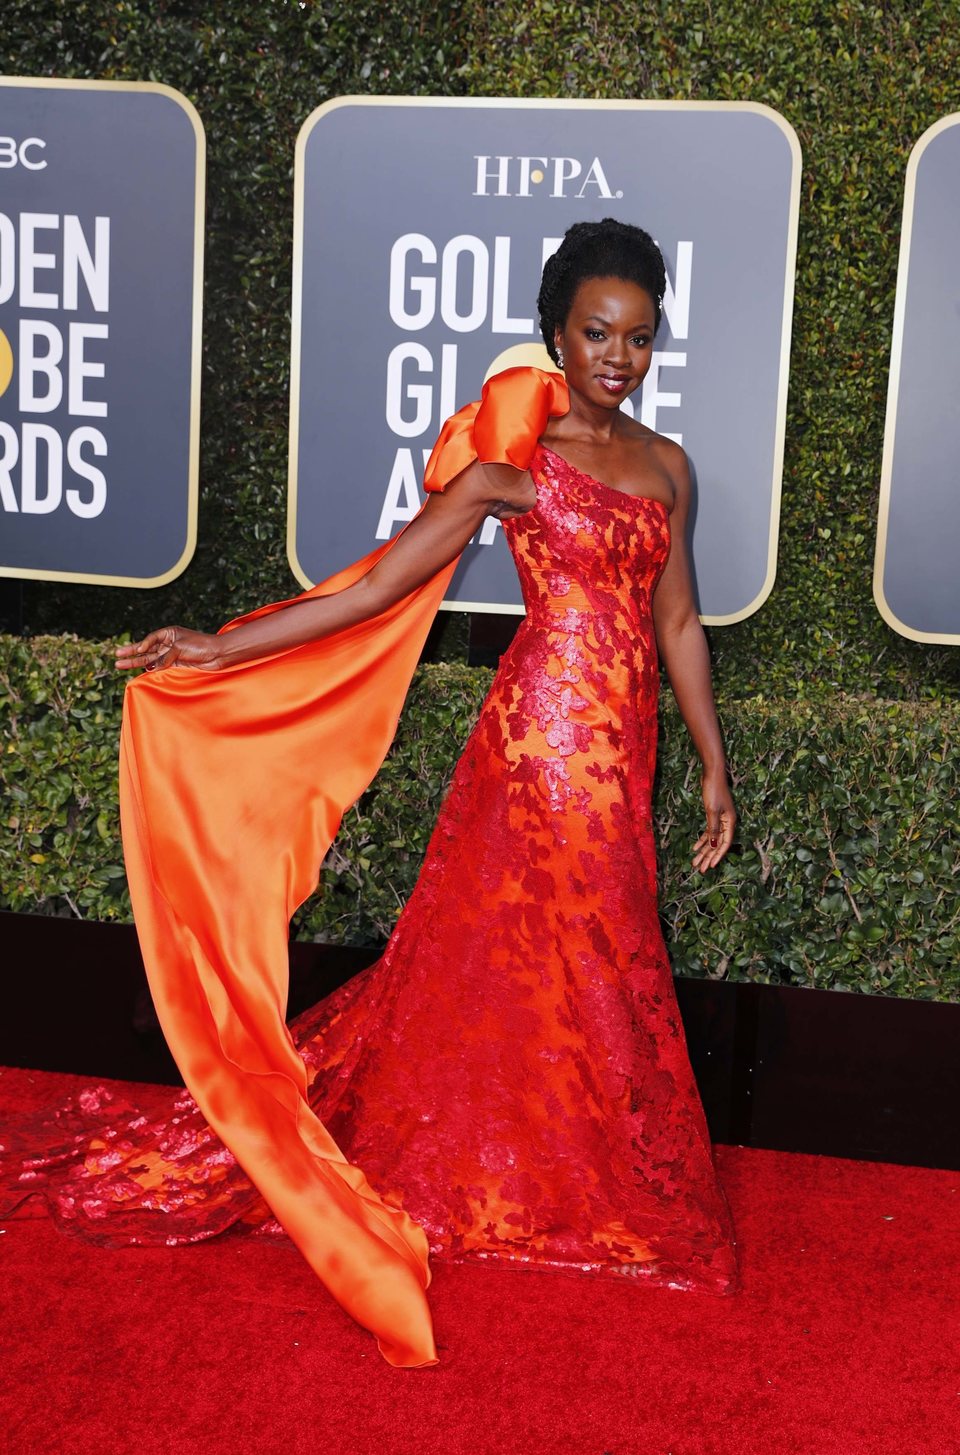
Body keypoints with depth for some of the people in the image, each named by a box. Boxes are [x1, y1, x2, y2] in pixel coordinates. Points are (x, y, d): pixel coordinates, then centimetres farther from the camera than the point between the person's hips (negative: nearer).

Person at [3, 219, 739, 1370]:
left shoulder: (665, 465, 11)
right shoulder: (511, 454, -5)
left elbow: (677, 622, 16)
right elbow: (382, 585, -7)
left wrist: (712, 765, 15)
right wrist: (223, 650, -11)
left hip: (620, 747, 6)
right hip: (543, 730, -5)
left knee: (596, 967, 12)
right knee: (544, 962, 2)